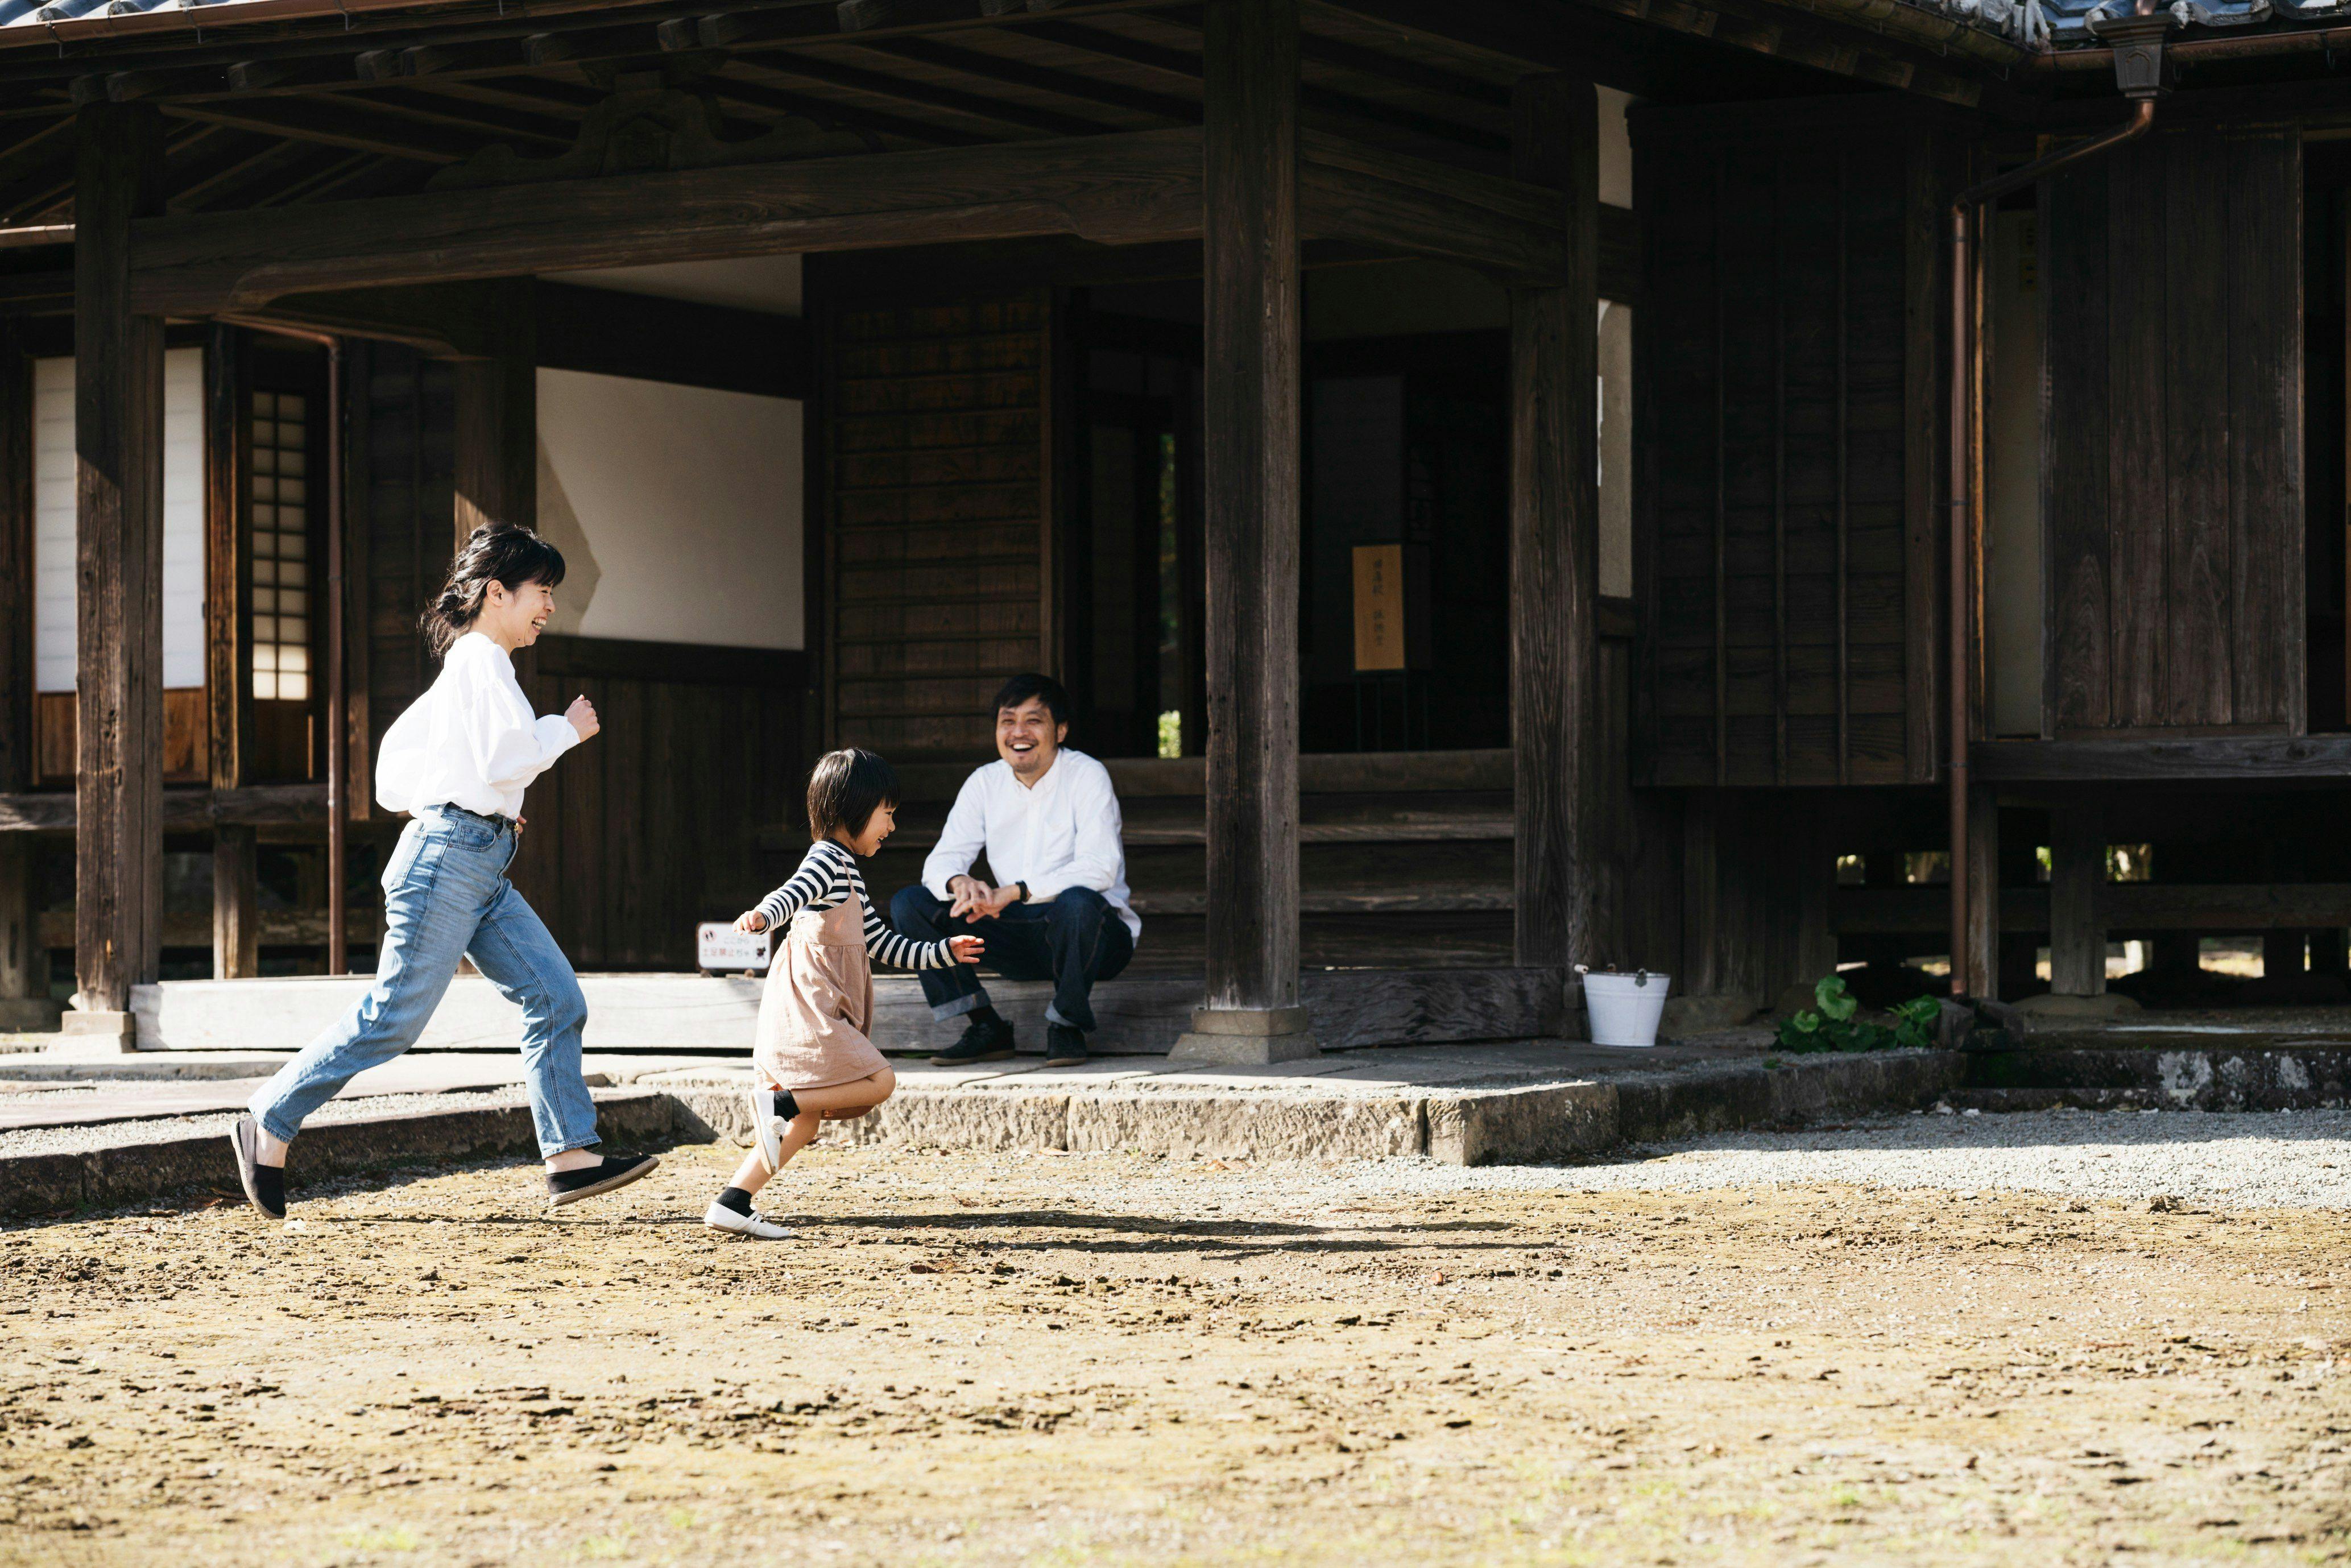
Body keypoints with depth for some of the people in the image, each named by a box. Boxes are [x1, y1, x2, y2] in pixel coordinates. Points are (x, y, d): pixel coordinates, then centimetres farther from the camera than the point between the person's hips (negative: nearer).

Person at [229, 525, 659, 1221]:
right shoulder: (482, 660, -8)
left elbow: (397, 752, 25)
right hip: (449, 855, -10)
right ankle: (268, 1125, 3)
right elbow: (504, 757, -20)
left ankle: (570, 1156, -2)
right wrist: (567, 729, -5)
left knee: (556, 998, 1)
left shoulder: (464, 667, 21)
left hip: (484, 871, 10)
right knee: (395, 1015, -7)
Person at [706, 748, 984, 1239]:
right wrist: (764, 916, -50)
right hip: (807, 1009, -10)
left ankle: (731, 1204, 6)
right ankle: (778, 1102, -18)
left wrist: (943, 953, 34)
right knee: (879, 1081, -16)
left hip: (823, 1013, 10)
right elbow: (794, 893, -29)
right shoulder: (826, 858, -7)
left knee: (804, 1124, 9)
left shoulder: (848, 872, 25)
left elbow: (881, 944, 32)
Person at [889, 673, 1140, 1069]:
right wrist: (960, 883, -27)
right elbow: (940, 862, 0)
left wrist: (1013, 892, -33)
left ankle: (1066, 1027, -16)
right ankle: (986, 1028, -8)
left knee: (1077, 903, -40)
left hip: (1097, 934, -5)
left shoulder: (1087, 776, -11)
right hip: (1021, 939, 5)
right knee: (909, 905, -9)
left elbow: (1099, 869, -24)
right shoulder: (985, 784, 4)